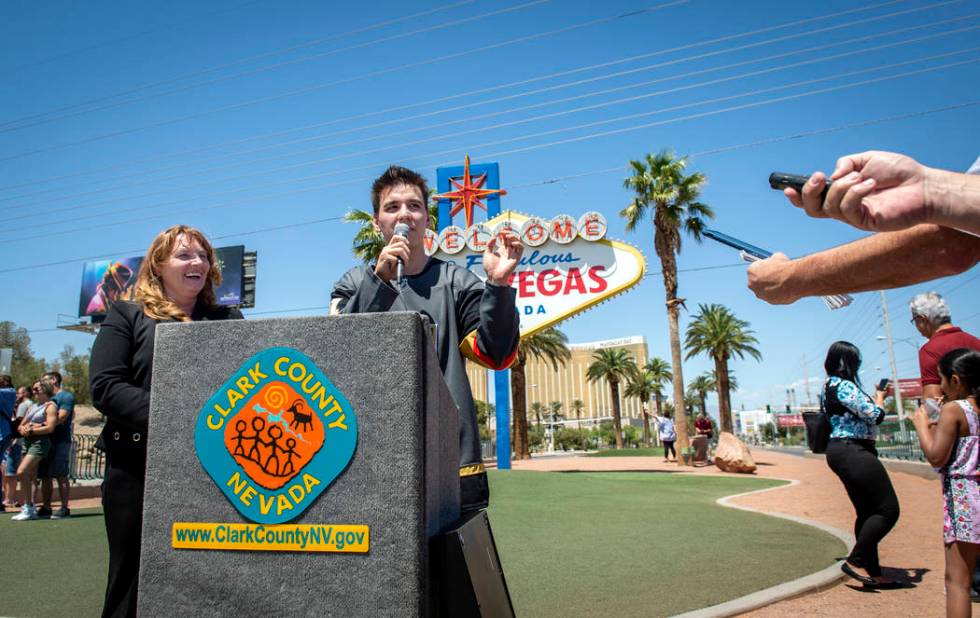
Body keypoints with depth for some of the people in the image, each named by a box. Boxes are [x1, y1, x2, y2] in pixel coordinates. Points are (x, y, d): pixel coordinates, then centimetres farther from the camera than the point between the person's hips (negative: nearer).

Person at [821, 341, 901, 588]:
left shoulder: (829, 386, 16)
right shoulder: (844, 386, -15)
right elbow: (875, 415, -15)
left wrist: (874, 398, 24)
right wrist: (880, 398, 4)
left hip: (840, 451, 11)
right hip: (853, 452, -11)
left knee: (867, 512, 14)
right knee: (888, 509, -6)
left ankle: (872, 572, 19)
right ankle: (855, 561, -3)